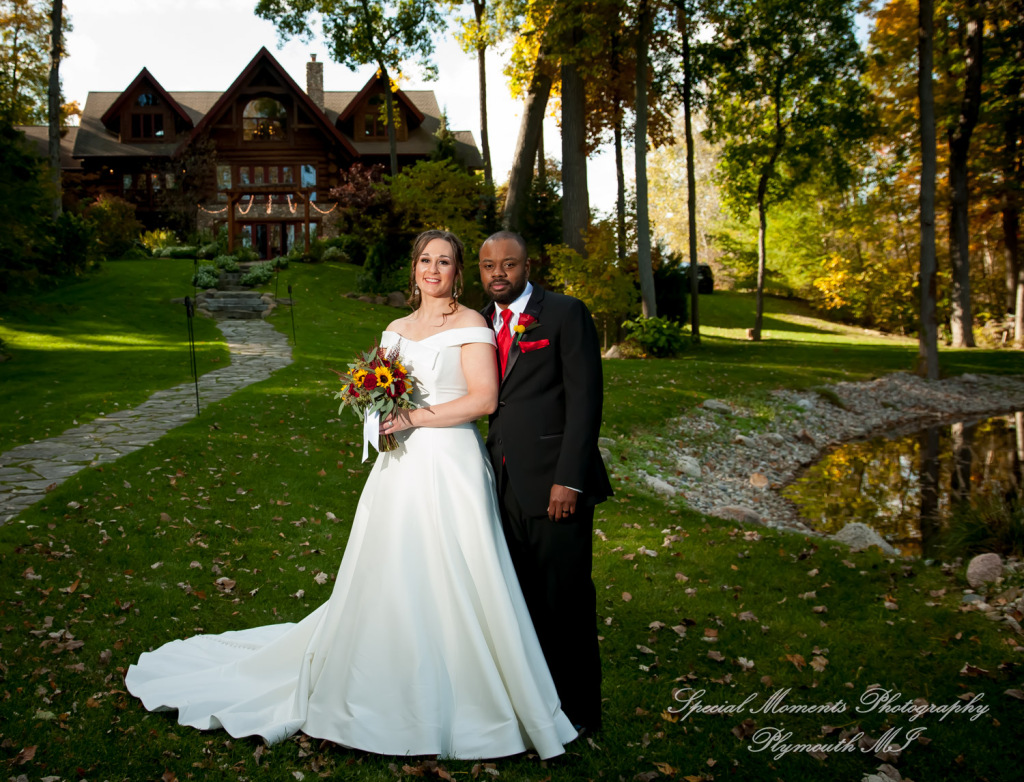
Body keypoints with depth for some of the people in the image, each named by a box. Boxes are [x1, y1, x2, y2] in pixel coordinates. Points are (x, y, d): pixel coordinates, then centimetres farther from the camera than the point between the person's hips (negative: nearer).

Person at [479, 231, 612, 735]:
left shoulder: (566, 313, -6)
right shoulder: (482, 323, 13)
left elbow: (585, 399, -11)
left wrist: (569, 479, -17)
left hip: (554, 484, -6)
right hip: (505, 484, 6)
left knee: (566, 599, 3)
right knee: (523, 598, 13)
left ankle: (577, 711, 20)